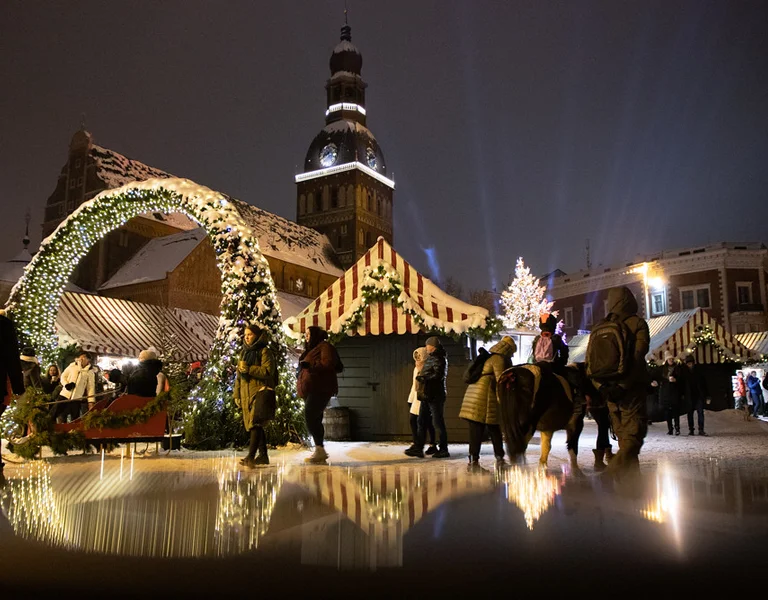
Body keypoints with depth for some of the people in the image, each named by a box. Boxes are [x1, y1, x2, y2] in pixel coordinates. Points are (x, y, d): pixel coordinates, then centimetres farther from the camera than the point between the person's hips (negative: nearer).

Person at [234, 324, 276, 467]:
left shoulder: (265, 351, -2)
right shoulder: (244, 353, 19)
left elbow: (268, 371, -13)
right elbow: (238, 375, 20)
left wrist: (248, 369, -16)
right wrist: (237, 394, 14)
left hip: (260, 391, -7)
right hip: (246, 394, 7)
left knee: (255, 423, -16)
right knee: (255, 425, 9)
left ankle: (250, 456, -22)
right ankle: (263, 455, 16)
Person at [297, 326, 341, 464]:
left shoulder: (325, 347, -4)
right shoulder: (311, 349, 26)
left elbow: (328, 364, -20)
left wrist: (310, 365, -28)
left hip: (320, 389, -10)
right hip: (310, 389, 10)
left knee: (311, 417, -18)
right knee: (314, 419, 7)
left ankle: (320, 450, -17)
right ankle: (320, 452, 9)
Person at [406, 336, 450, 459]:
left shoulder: (440, 359, -12)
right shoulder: (430, 358, 17)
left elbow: (438, 375, -21)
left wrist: (423, 378, -16)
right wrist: (422, 377, 6)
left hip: (436, 395, -9)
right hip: (427, 394, 9)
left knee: (438, 422, -2)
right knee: (422, 421, 8)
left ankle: (443, 450, 7)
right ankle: (418, 448, 11)